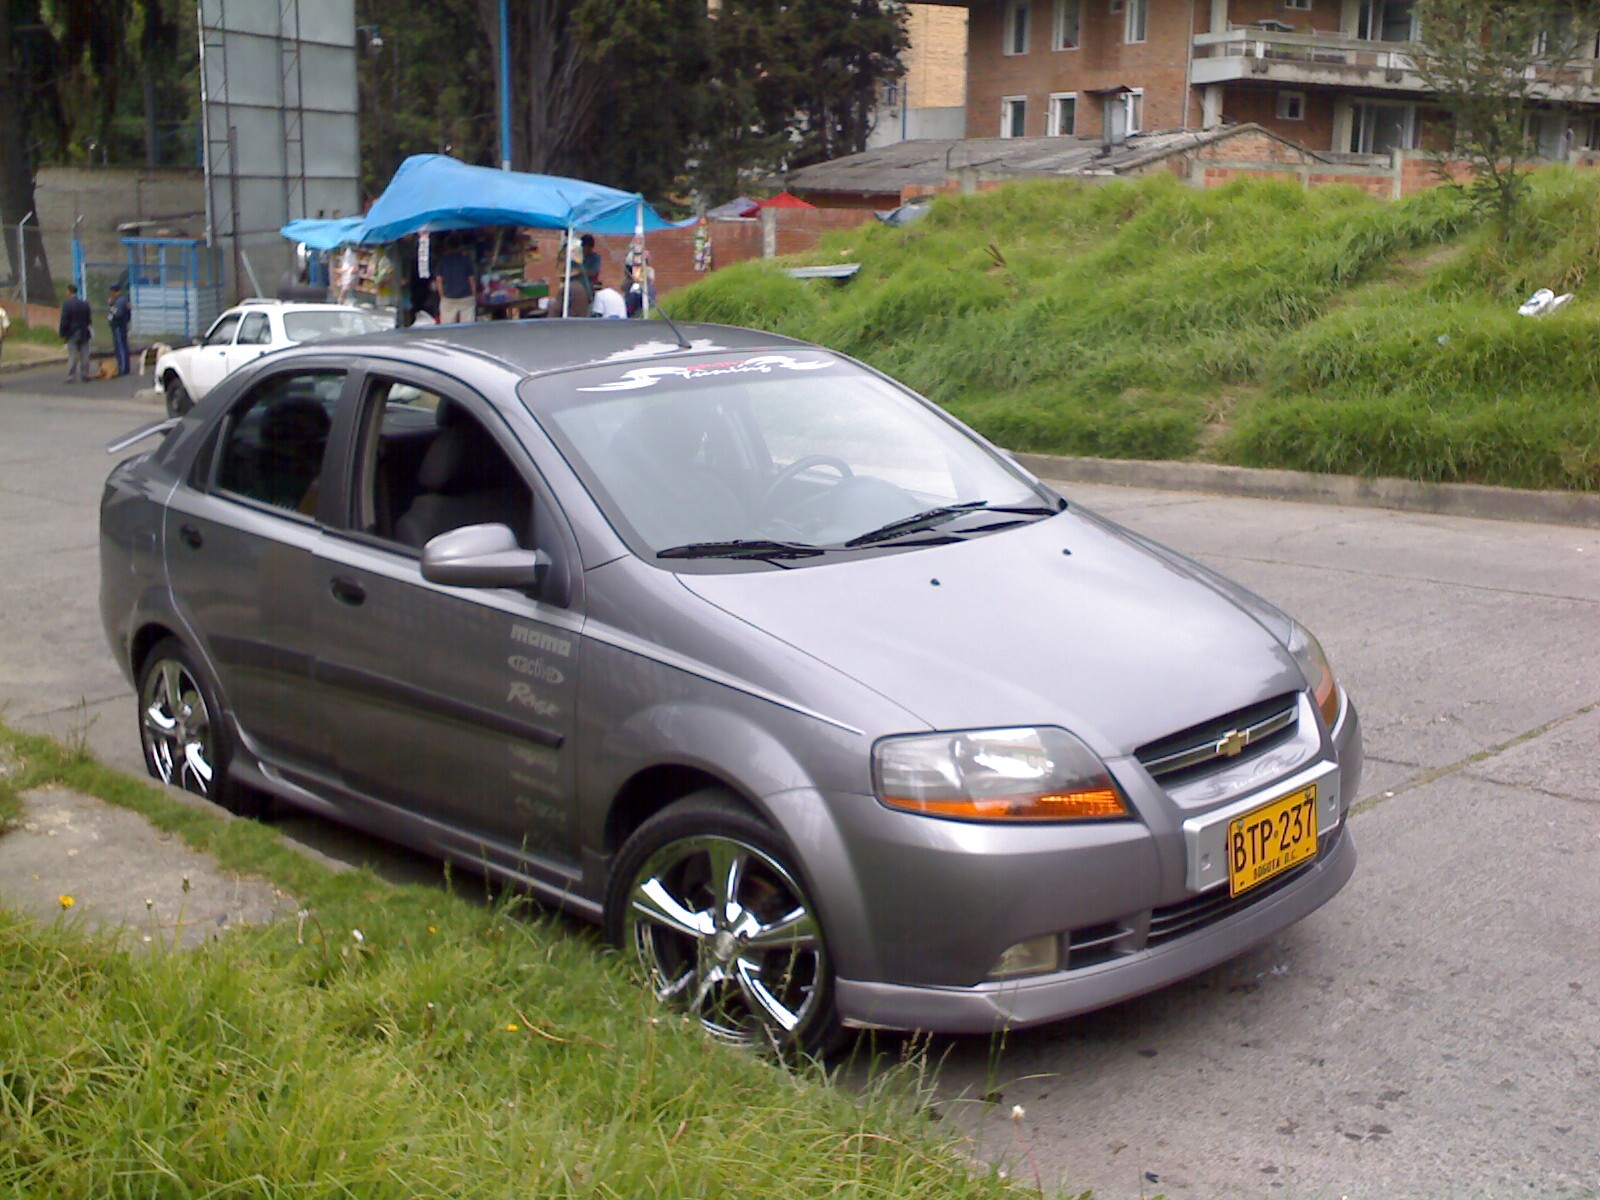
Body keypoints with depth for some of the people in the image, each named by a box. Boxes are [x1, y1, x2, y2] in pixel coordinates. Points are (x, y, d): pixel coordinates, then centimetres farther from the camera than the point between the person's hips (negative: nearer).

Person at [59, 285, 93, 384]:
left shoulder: (67, 303, -13)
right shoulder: (85, 303, 4)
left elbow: (64, 321, -13)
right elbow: (88, 319, 7)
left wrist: (62, 334, -6)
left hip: (72, 334, -4)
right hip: (84, 333, 4)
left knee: (72, 356, -1)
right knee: (84, 355, 7)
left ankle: (70, 377, -1)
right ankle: (84, 376, 9)